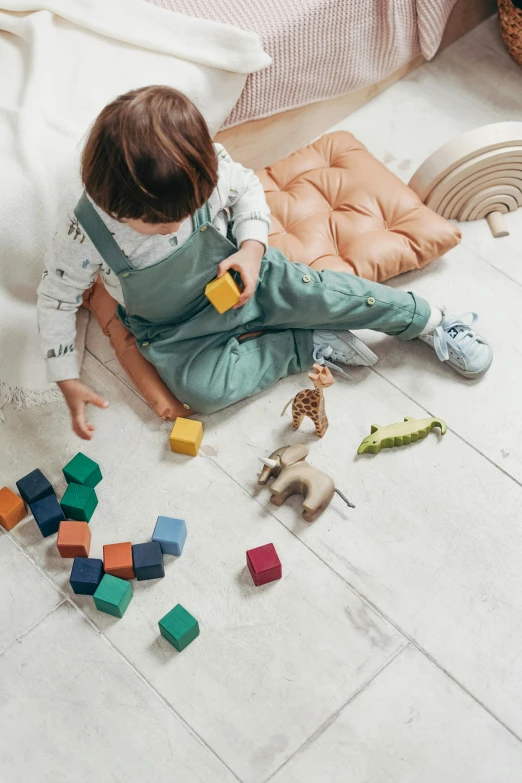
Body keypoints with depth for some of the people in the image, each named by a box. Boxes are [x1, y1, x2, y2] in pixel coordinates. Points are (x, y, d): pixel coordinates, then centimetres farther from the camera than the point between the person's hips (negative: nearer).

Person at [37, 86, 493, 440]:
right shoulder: (85, 234, -27)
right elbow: (56, 299, -13)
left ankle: (433, 321, 3)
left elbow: (247, 188, -1)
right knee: (202, 391, -26)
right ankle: (309, 345, -10)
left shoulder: (208, 168, -23)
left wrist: (252, 247, -18)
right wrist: (67, 381, -17)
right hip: (174, 330, 0)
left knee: (318, 294, -18)